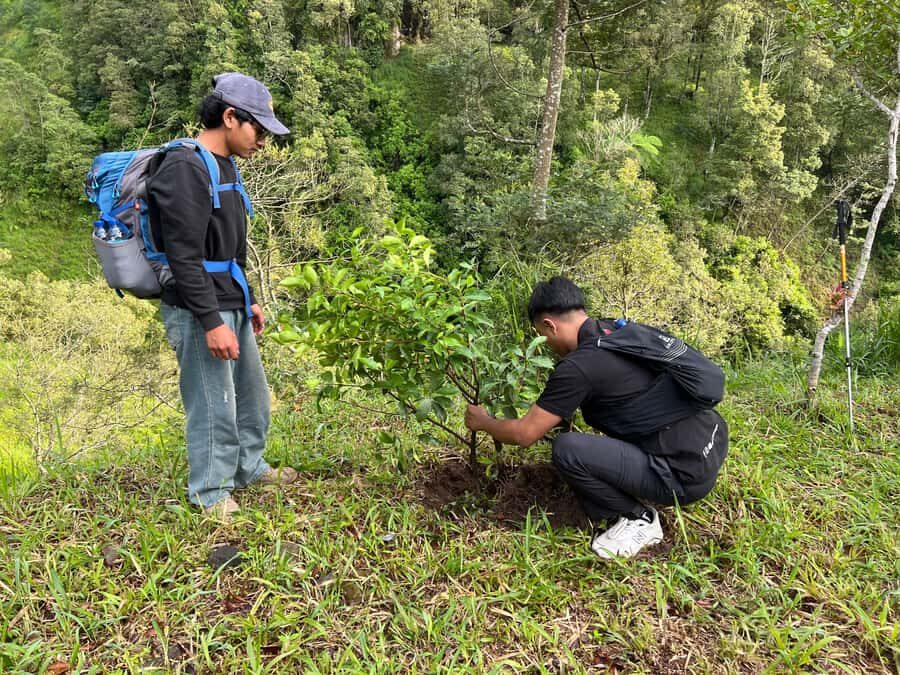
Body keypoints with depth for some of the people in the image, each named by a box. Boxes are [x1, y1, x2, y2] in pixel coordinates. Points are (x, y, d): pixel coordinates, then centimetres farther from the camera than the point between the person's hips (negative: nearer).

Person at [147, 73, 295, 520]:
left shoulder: (224, 165, 12)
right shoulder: (184, 169, -19)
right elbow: (184, 257, -23)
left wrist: (247, 300, 21)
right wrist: (211, 321, -23)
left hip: (230, 306, 10)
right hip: (200, 314, -10)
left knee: (252, 395, 20)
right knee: (215, 407, 0)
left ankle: (249, 468, 38)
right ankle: (211, 496, 18)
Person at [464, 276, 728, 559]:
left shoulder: (579, 366, -17)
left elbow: (524, 434, -7)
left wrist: (482, 422, 12)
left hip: (687, 474, -9)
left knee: (567, 450, -18)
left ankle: (637, 519, 3)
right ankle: (646, 493, 18)